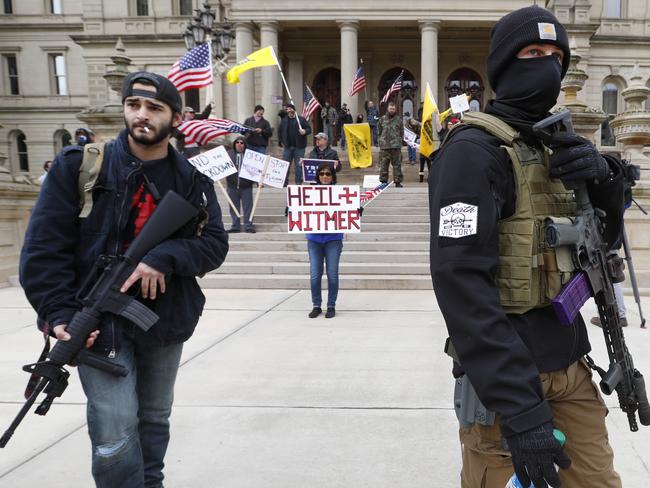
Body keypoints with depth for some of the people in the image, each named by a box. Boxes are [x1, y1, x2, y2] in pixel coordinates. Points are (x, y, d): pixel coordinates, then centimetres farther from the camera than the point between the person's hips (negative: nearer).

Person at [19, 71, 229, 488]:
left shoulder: (192, 178, 0)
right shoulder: (80, 165, -7)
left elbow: (216, 244, -4)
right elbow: (44, 246, -8)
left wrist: (163, 257, -21)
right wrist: (60, 313, -17)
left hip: (167, 320, 3)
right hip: (99, 320, -3)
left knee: (155, 420, 19)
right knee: (115, 438, -6)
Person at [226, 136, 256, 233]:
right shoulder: (229, 154, 6)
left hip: (246, 186, -2)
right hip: (232, 185, 2)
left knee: (248, 207, 2)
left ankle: (248, 226, 10)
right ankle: (235, 226, 18)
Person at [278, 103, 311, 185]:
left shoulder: (301, 119, -1)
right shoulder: (284, 120, 10)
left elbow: (309, 129, -2)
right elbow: (279, 131, 20)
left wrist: (305, 131, -23)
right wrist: (282, 141, 13)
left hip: (299, 147, -3)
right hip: (287, 146, 3)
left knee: (298, 165, 2)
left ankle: (299, 182, 10)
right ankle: (284, 182, 13)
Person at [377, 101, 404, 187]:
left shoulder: (398, 119, 8)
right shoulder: (382, 119, 9)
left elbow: (402, 132, 13)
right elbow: (379, 130, 16)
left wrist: (399, 140, 6)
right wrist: (382, 140, 9)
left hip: (396, 146, -1)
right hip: (384, 146, 1)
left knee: (397, 164, 0)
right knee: (383, 164, 2)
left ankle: (397, 182, 5)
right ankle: (383, 181, 11)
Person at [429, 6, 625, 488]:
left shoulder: (553, 144, 11)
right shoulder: (474, 149, -15)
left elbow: (604, 236, 14)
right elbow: (461, 281, -24)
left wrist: (604, 176, -8)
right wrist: (520, 407, -27)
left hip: (571, 365, 8)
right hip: (509, 378, -7)